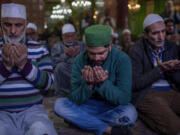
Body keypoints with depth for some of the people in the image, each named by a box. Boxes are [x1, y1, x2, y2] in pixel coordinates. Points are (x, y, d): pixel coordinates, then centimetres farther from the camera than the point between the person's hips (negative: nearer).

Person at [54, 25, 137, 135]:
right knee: (59, 104, -21)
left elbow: (124, 98, -23)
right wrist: (88, 84, -34)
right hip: (88, 105, 3)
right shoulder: (80, 60, -13)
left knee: (130, 113, -34)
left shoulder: (122, 59, -19)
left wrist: (103, 83, -37)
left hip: (112, 107, -2)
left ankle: (79, 121, -15)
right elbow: (75, 99, -16)